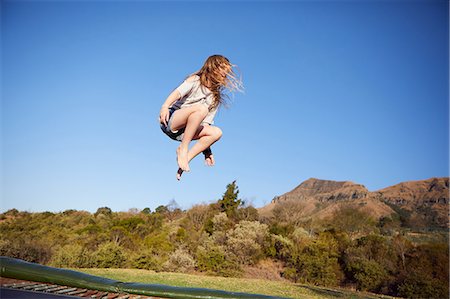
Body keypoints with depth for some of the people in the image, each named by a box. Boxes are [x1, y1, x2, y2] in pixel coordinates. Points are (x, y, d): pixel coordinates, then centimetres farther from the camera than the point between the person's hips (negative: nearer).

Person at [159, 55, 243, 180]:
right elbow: (178, 92, -16)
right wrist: (165, 107, -37)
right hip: (170, 120, -6)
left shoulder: (216, 98, 16)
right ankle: (182, 149, -23)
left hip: (184, 130, 6)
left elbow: (206, 123, 12)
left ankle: (186, 158, -21)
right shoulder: (195, 80, 2)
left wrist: (207, 149, 3)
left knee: (216, 132, -17)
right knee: (201, 108, -31)